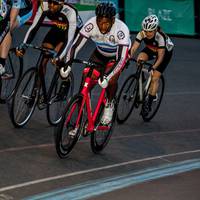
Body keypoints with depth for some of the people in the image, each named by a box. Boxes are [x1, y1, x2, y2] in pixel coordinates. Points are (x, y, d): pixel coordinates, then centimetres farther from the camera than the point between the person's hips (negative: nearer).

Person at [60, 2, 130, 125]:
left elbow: (121, 59, -41)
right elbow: (76, 45, -30)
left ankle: (109, 104, 3)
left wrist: (107, 77, -53)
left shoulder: (121, 30, -38)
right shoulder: (91, 25, -30)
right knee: (86, 77, -16)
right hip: (100, 53, 3)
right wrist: (67, 64, -46)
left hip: (118, 54, -3)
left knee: (111, 79, -26)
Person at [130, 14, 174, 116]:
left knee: (155, 78, -13)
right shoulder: (142, 33, -28)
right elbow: (133, 48, -29)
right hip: (151, 49, 4)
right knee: (140, 58, -29)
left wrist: (153, 68, -51)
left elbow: (160, 56, -38)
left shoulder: (160, 37, -38)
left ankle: (149, 102, -3)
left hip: (165, 51, -4)